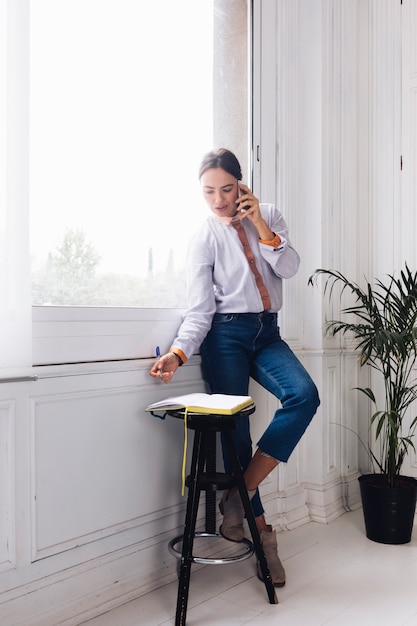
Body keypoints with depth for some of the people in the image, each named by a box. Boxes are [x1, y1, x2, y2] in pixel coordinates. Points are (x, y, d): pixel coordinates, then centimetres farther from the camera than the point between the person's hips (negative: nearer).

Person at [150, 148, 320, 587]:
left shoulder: (269, 218, 9)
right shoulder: (204, 238, -1)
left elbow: (289, 268, -4)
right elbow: (199, 309, -8)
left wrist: (259, 223, -11)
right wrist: (177, 353, -24)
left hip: (267, 333, 3)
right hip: (225, 336, -3)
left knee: (304, 395, -23)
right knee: (235, 426, -7)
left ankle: (240, 494, -13)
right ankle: (259, 529, 10)